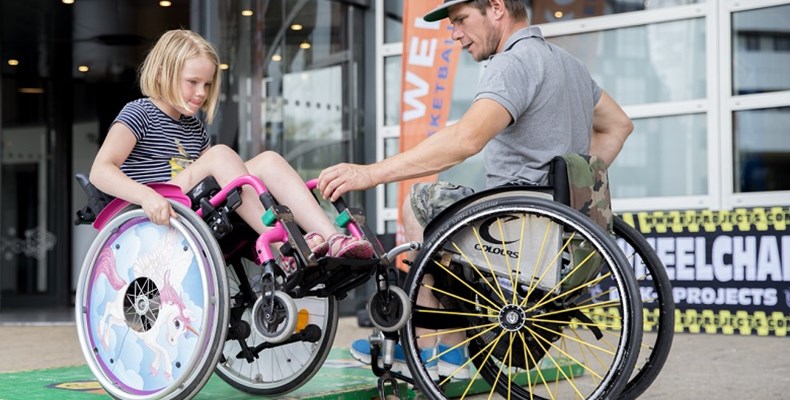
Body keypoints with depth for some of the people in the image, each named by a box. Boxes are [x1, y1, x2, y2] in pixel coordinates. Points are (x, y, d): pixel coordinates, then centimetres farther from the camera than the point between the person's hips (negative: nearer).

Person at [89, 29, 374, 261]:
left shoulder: (194, 127, 23)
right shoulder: (140, 114, -1)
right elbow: (100, 170, -16)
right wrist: (146, 195, -34)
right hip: (159, 221, -7)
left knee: (268, 160, -11)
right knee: (220, 154, -27)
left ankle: (332, 239, -30)